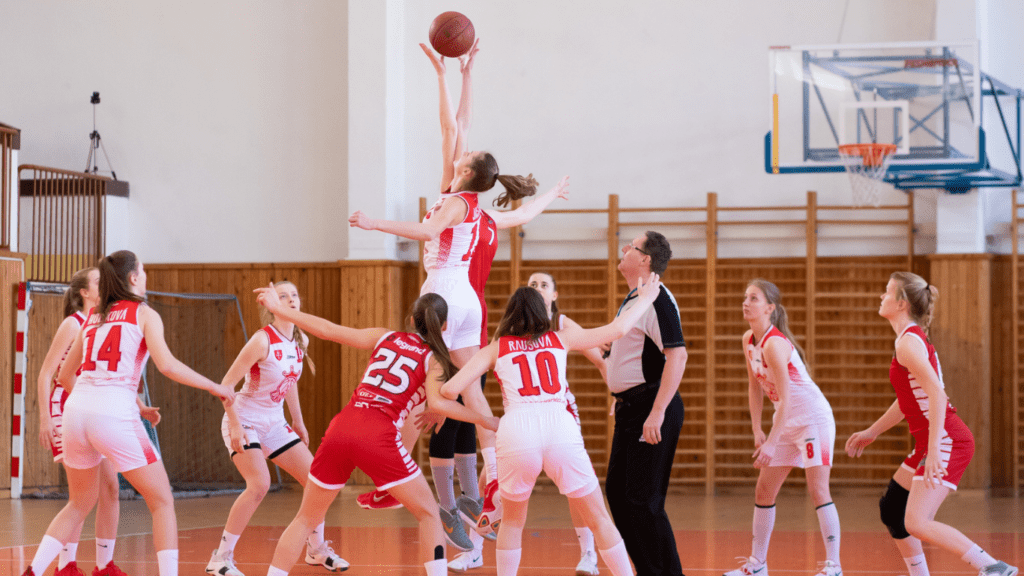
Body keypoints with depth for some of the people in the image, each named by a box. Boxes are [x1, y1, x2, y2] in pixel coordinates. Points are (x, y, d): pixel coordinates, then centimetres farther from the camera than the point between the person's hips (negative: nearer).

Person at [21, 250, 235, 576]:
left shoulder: (92, 318, 20)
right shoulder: (144, 314, 5)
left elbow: (65, 376, 25)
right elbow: (167, 365, -10)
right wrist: (214, 387, -1)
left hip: (77, 410, 6)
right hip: (114, 415, -6)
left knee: (80, 503, 22)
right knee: (162, 502, 7)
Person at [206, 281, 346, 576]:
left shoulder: (300, 341, 1)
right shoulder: (263, 340, -21)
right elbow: (226, 385, -20)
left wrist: (298, 422, 19)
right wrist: (235, 425, -25)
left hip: (274, 423, 8)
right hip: (244, 421, -8)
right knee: (260, 484, -26)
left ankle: (317, 549, 22)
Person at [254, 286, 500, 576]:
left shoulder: (386, 337, 21)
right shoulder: (433, 359, 10)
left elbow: (328, 330, 17)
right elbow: (438, 402, -9)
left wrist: (278, 309, 24)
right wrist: (484, 421, -1)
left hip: (340, 429, 4)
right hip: (379, 436, -4)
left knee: (307, 519, 17)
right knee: (429, 514, 11)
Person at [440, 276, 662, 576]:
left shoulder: (495, 349, 19)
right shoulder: (561, 339, 21)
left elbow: (451, 389, 9)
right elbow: (617, 329, 24)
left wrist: (441, 391, 33)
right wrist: (645, 300, 40)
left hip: (516, 431, 0)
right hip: (560, 429, 0)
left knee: (512, 521, 24)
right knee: (598, 519, 13)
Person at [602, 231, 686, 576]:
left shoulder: (658, 299, -16)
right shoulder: (631, 300, 15)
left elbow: (677, 355, -25)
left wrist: (657, 412, -28)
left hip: (650, 410, -10)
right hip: (630, 409, 10)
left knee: (643, 500, -9)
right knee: (617, 491, 14)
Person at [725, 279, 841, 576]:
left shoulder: (774, 344, -23)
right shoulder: (748, 340, 2)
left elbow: (785, 397, -26)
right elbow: (755, 386, 11)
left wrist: (772, 442, -28)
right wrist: (757, 431, 6)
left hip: (813, 417, -9)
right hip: (787, 421, 9)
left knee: (818, 490, -12)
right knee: (764, 490, 9)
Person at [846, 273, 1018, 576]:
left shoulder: (909, 342, -14)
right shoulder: (911, 338, 16)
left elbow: (937, 395, -25)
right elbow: (909, 400, 26)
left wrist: (934, 450, -30)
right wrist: (871, 432, 31)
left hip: (947, 441, -10)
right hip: (930, 442, 10)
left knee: (916, 523, -17)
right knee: (891, 510, 16)